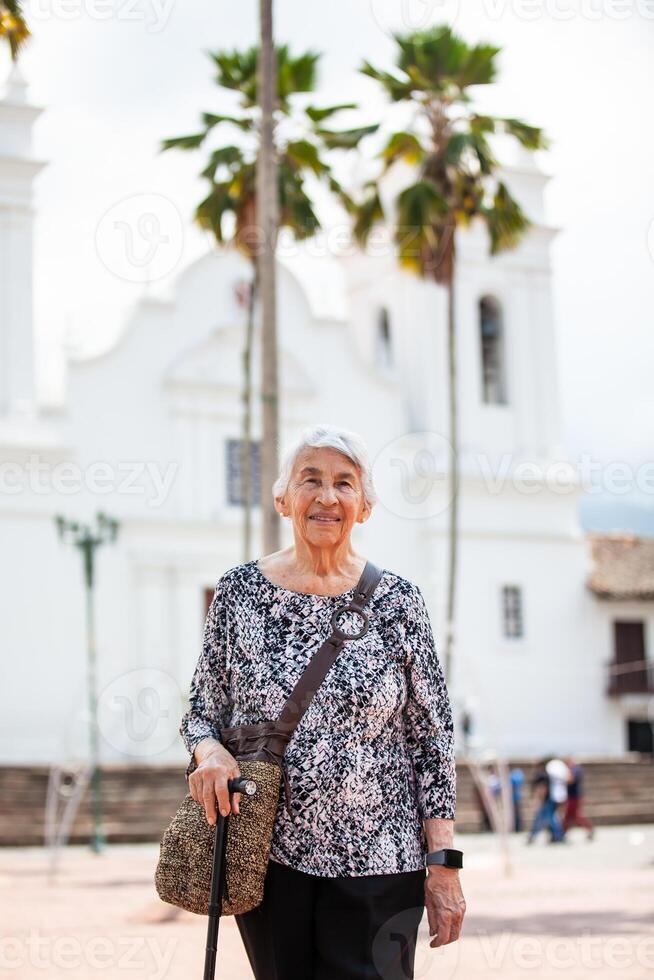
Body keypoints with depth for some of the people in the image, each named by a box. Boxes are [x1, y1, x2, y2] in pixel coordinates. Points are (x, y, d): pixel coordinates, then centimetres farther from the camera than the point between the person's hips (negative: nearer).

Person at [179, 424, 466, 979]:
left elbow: (433, 741, 1)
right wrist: (208, 751, -13)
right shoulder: (240, 590, 2)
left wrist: (443, 867, -4)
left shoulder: (398, 601, -1)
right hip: (268, 858, 2)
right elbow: (202, 710, 10)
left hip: (376, 866, -1)